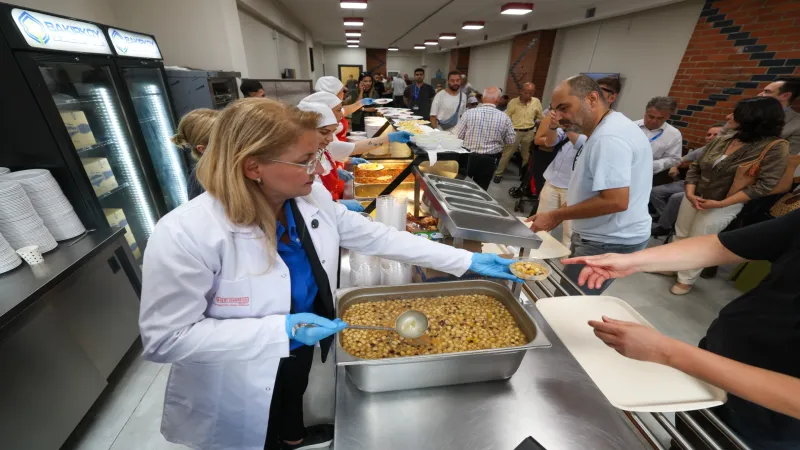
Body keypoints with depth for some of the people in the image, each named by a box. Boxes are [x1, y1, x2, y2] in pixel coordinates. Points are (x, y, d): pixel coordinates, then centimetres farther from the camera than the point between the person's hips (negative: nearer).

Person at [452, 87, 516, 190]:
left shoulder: (469, 113, -12)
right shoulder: (504, 117, -8)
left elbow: (456, 135, -7)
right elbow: (511, 140, 2)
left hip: (468, 157, -1)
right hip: (489, 160, 1)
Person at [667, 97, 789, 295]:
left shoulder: (775, 147, -12)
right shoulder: (721, 140, 1)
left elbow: (764, 185, -17)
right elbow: (695, 167, 4)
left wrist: (720, 203, -23)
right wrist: (690, 193, -10)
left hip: (723, 206, -5)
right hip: (694, 198, 5)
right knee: (680, 235, 15)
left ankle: (686, 280, 23)